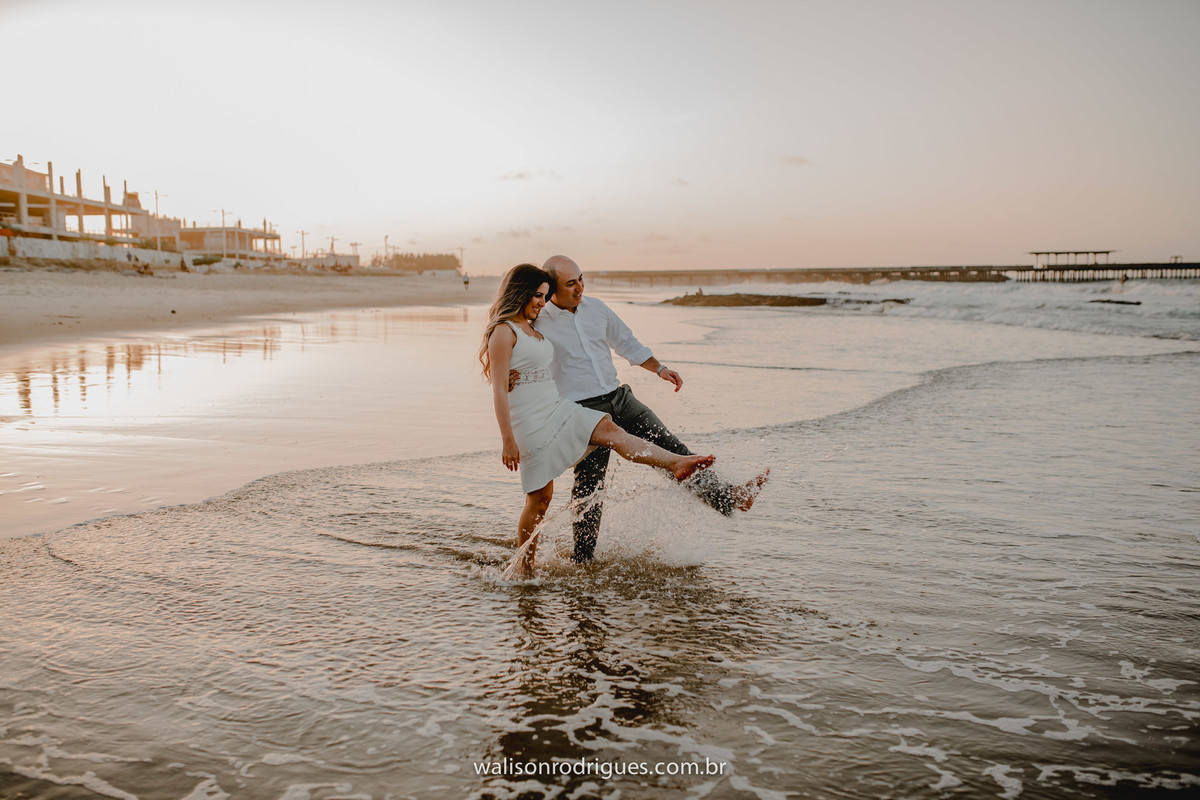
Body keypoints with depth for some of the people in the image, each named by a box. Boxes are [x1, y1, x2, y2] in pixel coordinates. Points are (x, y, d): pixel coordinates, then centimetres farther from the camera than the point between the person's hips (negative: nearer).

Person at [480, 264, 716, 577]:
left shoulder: (531, 329, 15)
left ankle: (676, 463, -24)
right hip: (529, 422, -8)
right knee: (540, 498, -2)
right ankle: (523, 566, 14)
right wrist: (507, 440, -20)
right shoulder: (504, 331, -12)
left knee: (611, 430, -11)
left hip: (557, 410, 8)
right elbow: (499, 391, -16)